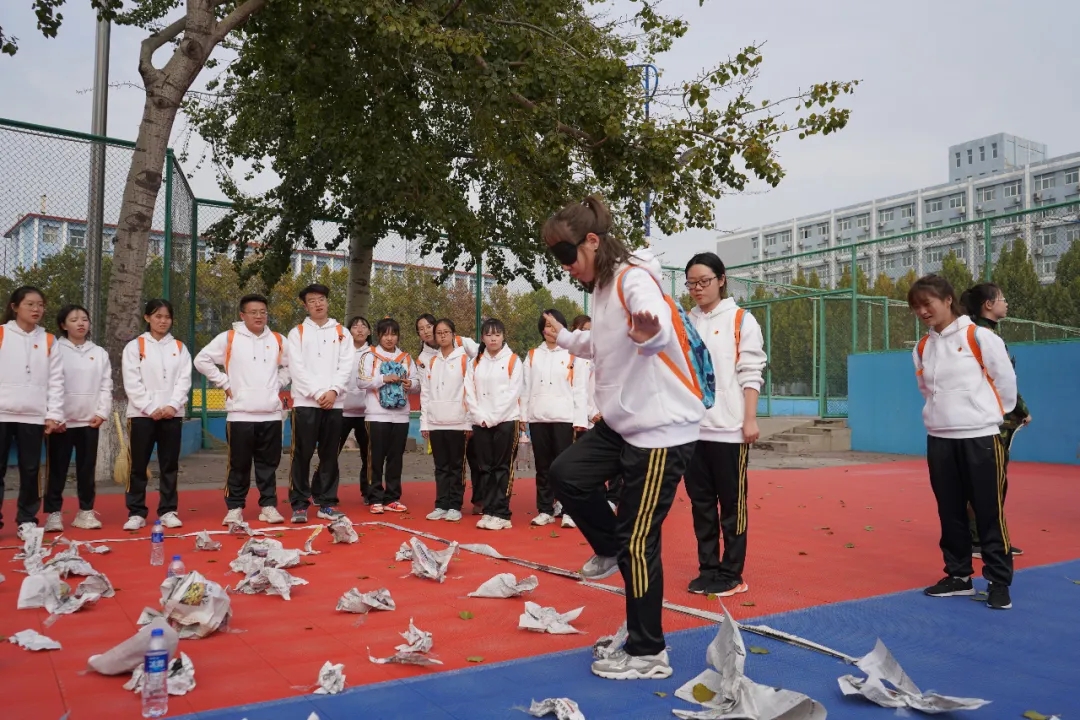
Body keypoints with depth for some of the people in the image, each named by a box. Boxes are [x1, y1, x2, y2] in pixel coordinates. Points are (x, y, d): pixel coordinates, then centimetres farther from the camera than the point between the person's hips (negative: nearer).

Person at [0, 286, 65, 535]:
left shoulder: (49, 341, 8)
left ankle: (27, 520, 16)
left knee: (30, 470, 6)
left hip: (34, 415, 2)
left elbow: (56, 379, 6)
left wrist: (54, 414, -1)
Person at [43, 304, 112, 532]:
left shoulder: (99, 353, 9)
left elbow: (106, 385, 8)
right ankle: (54, 513, 9)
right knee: (57, 469, 2)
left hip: (89, 420, 3)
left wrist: (102, 412, -2)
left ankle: (85, 512, 16)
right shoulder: (54, 350, 0)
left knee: (87, 469, 8)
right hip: (60, 420, -3)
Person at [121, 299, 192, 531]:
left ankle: (168, 511, 12)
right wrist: (151, 408, -13)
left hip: (172, 414, 2)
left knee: (170, 466, 5)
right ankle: (136, 513, 8)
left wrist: (172, 405, -11)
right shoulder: (134, 347, 4)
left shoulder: (179, 347, 11)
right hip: (142, 414, -2)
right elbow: (132, 383, -4)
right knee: (138, 466, 1)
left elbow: (184, 380, 3)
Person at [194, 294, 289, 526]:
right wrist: (225, 383, -1)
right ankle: (234, 508, 13)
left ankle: (268, 506, 15)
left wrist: (278, 384, 9)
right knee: (239, 465, 3)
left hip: (271, 414, 3)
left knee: (269, 464, 7)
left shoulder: (278, 340, 9)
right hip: (240, 413, -2)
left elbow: (289, 366, 23)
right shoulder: (229, 338, 0)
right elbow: (202, 360, 2)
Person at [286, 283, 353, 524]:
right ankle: (299, 504, 5)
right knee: (302, 455, -2)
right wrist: (317, 393, -12)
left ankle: (326, 503, 13)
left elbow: (346, 366, 4)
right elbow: (297, 368, -3)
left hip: (334, 403, 2)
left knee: (330, 456, 6)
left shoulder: (341, 332, 12)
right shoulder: (297, 332, 6)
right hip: (305, 402, -2)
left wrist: (334, 391, -11)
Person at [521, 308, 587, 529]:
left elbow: (580, 389, -1)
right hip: (538, 418, 3)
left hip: (564, 417, -3)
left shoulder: (573, 355, 3)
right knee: (542, 466, 8)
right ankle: (545, 510, 15)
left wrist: (580, 419, -6)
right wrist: (523, 415, 5)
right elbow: (526, 388, 11)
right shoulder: (532, 355, 13)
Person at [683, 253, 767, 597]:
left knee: (732, 504, 2)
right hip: (692, 427, 5)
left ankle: (731, 574, 12)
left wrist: (750, 419, -11)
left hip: (729, 428, -4)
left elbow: (751, 373, -4)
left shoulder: (741, 320, 0)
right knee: (701, 503, 9)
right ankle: (708, 569, 20)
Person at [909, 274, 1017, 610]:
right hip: (939, 440, 5)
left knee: (989, 513, 0)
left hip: (980, 438, -5)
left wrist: (992, 415, 9)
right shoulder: (922, 348, 8)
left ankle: (999, 582, 10)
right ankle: (958, 575, 23)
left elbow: (1005, 379, -1)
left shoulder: (979, 337, -8)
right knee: (950, 513, 11)